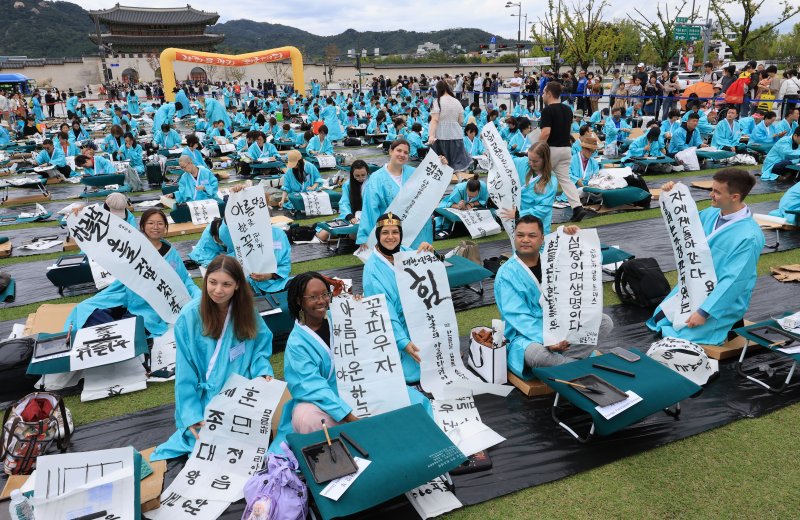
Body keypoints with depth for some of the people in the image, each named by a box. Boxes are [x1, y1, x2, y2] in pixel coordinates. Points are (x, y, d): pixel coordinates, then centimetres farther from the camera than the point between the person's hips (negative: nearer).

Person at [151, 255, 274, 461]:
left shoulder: (246, 312, -3)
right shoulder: (190, 316, -11)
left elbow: (260, 347, 7)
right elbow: (185, 374, -9)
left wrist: (264, 373, -14)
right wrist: (191, 416, -15)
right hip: (204, 401, -1)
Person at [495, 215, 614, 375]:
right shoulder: (506, 274, -12)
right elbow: (519, 317, -19)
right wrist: (545, 339, -32)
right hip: (529, 333, -6)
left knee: (605, 322, -6)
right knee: (536, 353, -38)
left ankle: (559, 359, -17)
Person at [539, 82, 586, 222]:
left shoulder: (547, 110, -15)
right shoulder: (568, 109, 10)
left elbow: (546, 133, -23)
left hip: (551, 149, -7)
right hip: (566, 148, 7)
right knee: (565, 179, 6)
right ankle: (578, 207, -8)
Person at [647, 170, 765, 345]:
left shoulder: (749, 237, -26)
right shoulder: (712, 213, -3)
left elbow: (733, 281, -27)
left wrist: (704, 312, -27)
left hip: (723, 300, -7)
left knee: (678, 337, -16)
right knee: (659, 319, 8)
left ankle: (728, 325, 8)